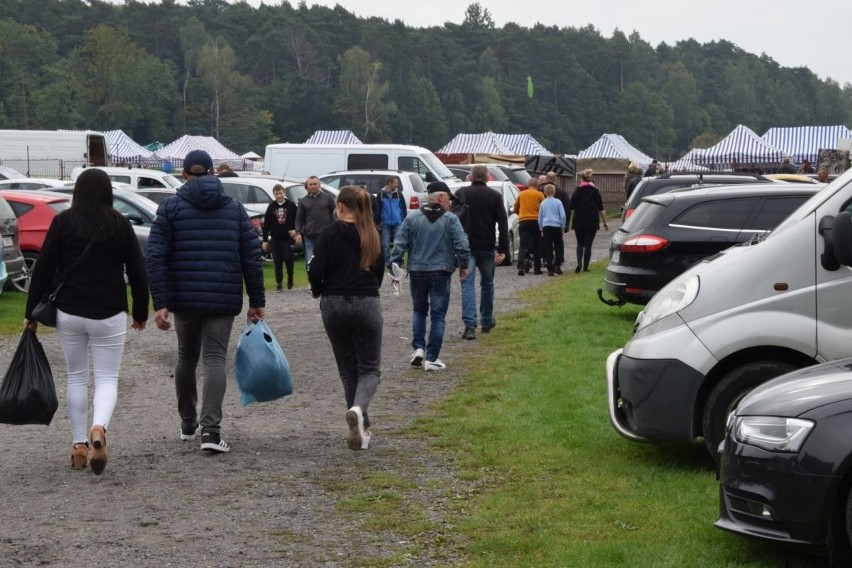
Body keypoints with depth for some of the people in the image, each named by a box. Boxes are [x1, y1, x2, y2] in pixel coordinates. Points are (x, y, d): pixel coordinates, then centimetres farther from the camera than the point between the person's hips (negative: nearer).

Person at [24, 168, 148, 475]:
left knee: (76, 377, 14)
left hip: (69, 312, 1)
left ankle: (79, 444, 13)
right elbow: (138, 273, 2)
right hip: (109, 314, -1)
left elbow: (43, 270, -2)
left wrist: (31, 313, 5)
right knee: (107, 378, 4)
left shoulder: (62, 222, -2)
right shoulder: (120, 225, -1)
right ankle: (99, 427, -24)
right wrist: (140, 313, 14)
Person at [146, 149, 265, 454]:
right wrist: (257, 301, 9)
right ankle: (210, 429, -18)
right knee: (215, 360, -2)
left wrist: (160, 303, -9)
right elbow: (252, 257, 4)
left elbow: (156, 257, -7)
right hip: (223, 300, 0)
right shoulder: (234, 208, 7)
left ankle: (187, 424, 28)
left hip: (184, 299, 0)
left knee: (186, 358, 17)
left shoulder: (170, 207, 2)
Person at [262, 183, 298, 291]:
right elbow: (266, 224, 6)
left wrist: (295, 230, -13)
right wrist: (265, 240, 3)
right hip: (275, 239, 2)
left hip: (288, 238, -2)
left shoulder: (291, 205, -1)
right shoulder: (271, 207, 5)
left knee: (288, 259, -9)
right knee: (277, 262, 3)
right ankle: (278, 283, 10)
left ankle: (290, 277, 17)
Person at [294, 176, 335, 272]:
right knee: (310, 263, -1)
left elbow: (335, 214, 7)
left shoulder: (327, 198, 6)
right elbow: (299, 219, 9)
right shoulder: (303, 201, 10)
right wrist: (298, 233, -4)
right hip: (309, 237, 1)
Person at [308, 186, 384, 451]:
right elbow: (380, 271, 9)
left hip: (334, 305, -1)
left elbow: (316, 271, -12)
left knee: (348, 369, 13)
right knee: (370, 368, 6)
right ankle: (358, 409, -24)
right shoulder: (372, 236, 3)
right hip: (367, 305, 1)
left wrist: (318, 292, 8)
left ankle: (361, 428, 13)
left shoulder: (329, 234, -7)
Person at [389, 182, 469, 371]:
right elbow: (462, 245, -10)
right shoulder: (451, 219, -5)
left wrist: (394, 266, 4)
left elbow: (400, 244, -2)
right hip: (441, 272, -2)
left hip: (417, 272, 2)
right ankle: (431, 358, 0)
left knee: (419, 311, 21)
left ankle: (418, 347, 6)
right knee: (438, 315, 3)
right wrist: (463, 265, 4)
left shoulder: (412, 218, 1)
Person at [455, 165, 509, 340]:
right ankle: (487, 321, 29)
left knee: (468, 284, -4)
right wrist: (503, 250, -5)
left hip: (466, 246, -1)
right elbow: (503, 224, -4)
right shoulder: (495, 196, 2)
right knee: (487, 283, 17)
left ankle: (470, 325, -16)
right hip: (487, 247, 1)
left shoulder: (461, 193, 1)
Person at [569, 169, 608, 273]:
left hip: (579, 222, 1)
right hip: (592, 222, -1)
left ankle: (579, 263, -9)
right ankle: (585, 267, 3)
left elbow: (571, 207, -1)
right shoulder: (595, 192, -1)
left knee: (580, 244, 11)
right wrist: (605, 222, 6)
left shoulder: (577, 192, -1)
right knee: (588, 244, 4)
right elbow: (601, 209, 0)